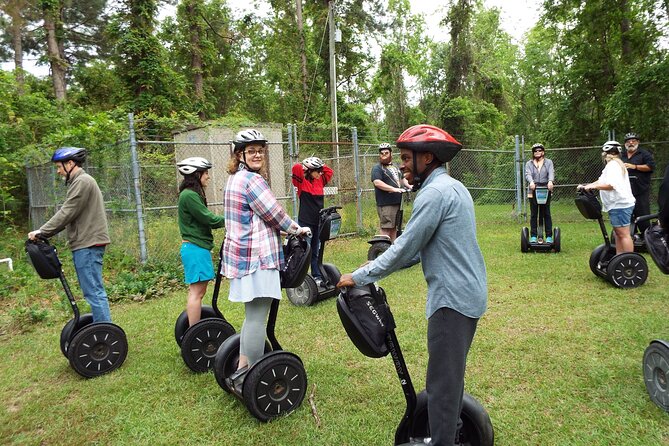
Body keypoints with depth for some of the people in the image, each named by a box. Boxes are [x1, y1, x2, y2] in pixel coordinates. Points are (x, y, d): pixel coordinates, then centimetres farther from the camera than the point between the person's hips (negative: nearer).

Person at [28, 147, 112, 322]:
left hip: (88, 244, -10)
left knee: (93, 291, -9)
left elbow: (67, 213, -15)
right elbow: (67, 214, 19)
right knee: (93, 290, 13)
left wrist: (42, 231, -10)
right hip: (86, 243, 10)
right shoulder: (79, 182, 22)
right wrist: (44, 232, 11)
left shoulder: (82, 181, -11)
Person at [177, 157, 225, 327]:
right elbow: (208, 218, -18)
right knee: (197, 292, -6)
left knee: (197, 290, 15)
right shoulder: (189, 195, -15)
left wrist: (224, 221, 1)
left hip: (196, 247, 11)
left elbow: (204, 220, 13)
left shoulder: (192, 194, 17)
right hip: (195, 248, -11)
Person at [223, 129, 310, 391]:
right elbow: (275, 214, -11)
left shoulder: (234, 179, 18)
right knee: (257, 319, -5)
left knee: (252, 316, 19)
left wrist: (287, 230, 22)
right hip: (257, 257, -11)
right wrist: (297, 229, 6)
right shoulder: (253, 180, -14)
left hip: (242, 255, 11)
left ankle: (241, 370, 27)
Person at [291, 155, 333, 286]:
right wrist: (306, 165, -4)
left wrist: (320, 165, 6)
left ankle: (317, 276, 21)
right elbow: (296, 168, -23)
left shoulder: (320, 181, 9)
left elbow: (329, 171, 19)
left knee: (316, 251, 13)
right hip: (305, 222, -6)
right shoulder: (302, 181, -8)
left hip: (319, 221, 6)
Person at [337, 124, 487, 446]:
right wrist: (381, 263, 11)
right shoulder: (453, 187, 14)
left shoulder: (434, 193, -17)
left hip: (452, 298, -10)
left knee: (442, 380, -2)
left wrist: (359, 277, -10)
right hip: (469, 292, 10)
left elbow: (406, 248, -18)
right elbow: (422, 247, 15)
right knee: (452, 373, 21)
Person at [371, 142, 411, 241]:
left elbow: (402, 179, 30)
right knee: (386, 228, -9)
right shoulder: (377, 168, -7)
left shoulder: (395, 167, 19)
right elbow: (377, 182, -23)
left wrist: (409, 186, 8)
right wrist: (395, 189, -30)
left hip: (397, 202, 8)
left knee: (394, 227, 15)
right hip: (386, 204, -8)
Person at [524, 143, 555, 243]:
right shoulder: (529, 163, 10)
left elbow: (551, 172, -7)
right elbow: (528, 174, -7)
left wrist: (550, 181, -29)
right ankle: (533, 236, 8)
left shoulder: (548, 162, 10)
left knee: (547, 214, 3)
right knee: (533, 214, 3)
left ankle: (549, 236, 7)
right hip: (533, 191, 0)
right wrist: (531, 182, -29)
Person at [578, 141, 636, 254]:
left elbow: (611, 185, -25)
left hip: (620, 204, -11)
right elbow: (601, 181, 20)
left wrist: (593, 186, -22)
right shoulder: (614, 164, 21)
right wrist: (585, 186, 12)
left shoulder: (613, 165, -13)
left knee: (623, 234, -9)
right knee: (618, 233, 14)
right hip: (617, 204, 11)